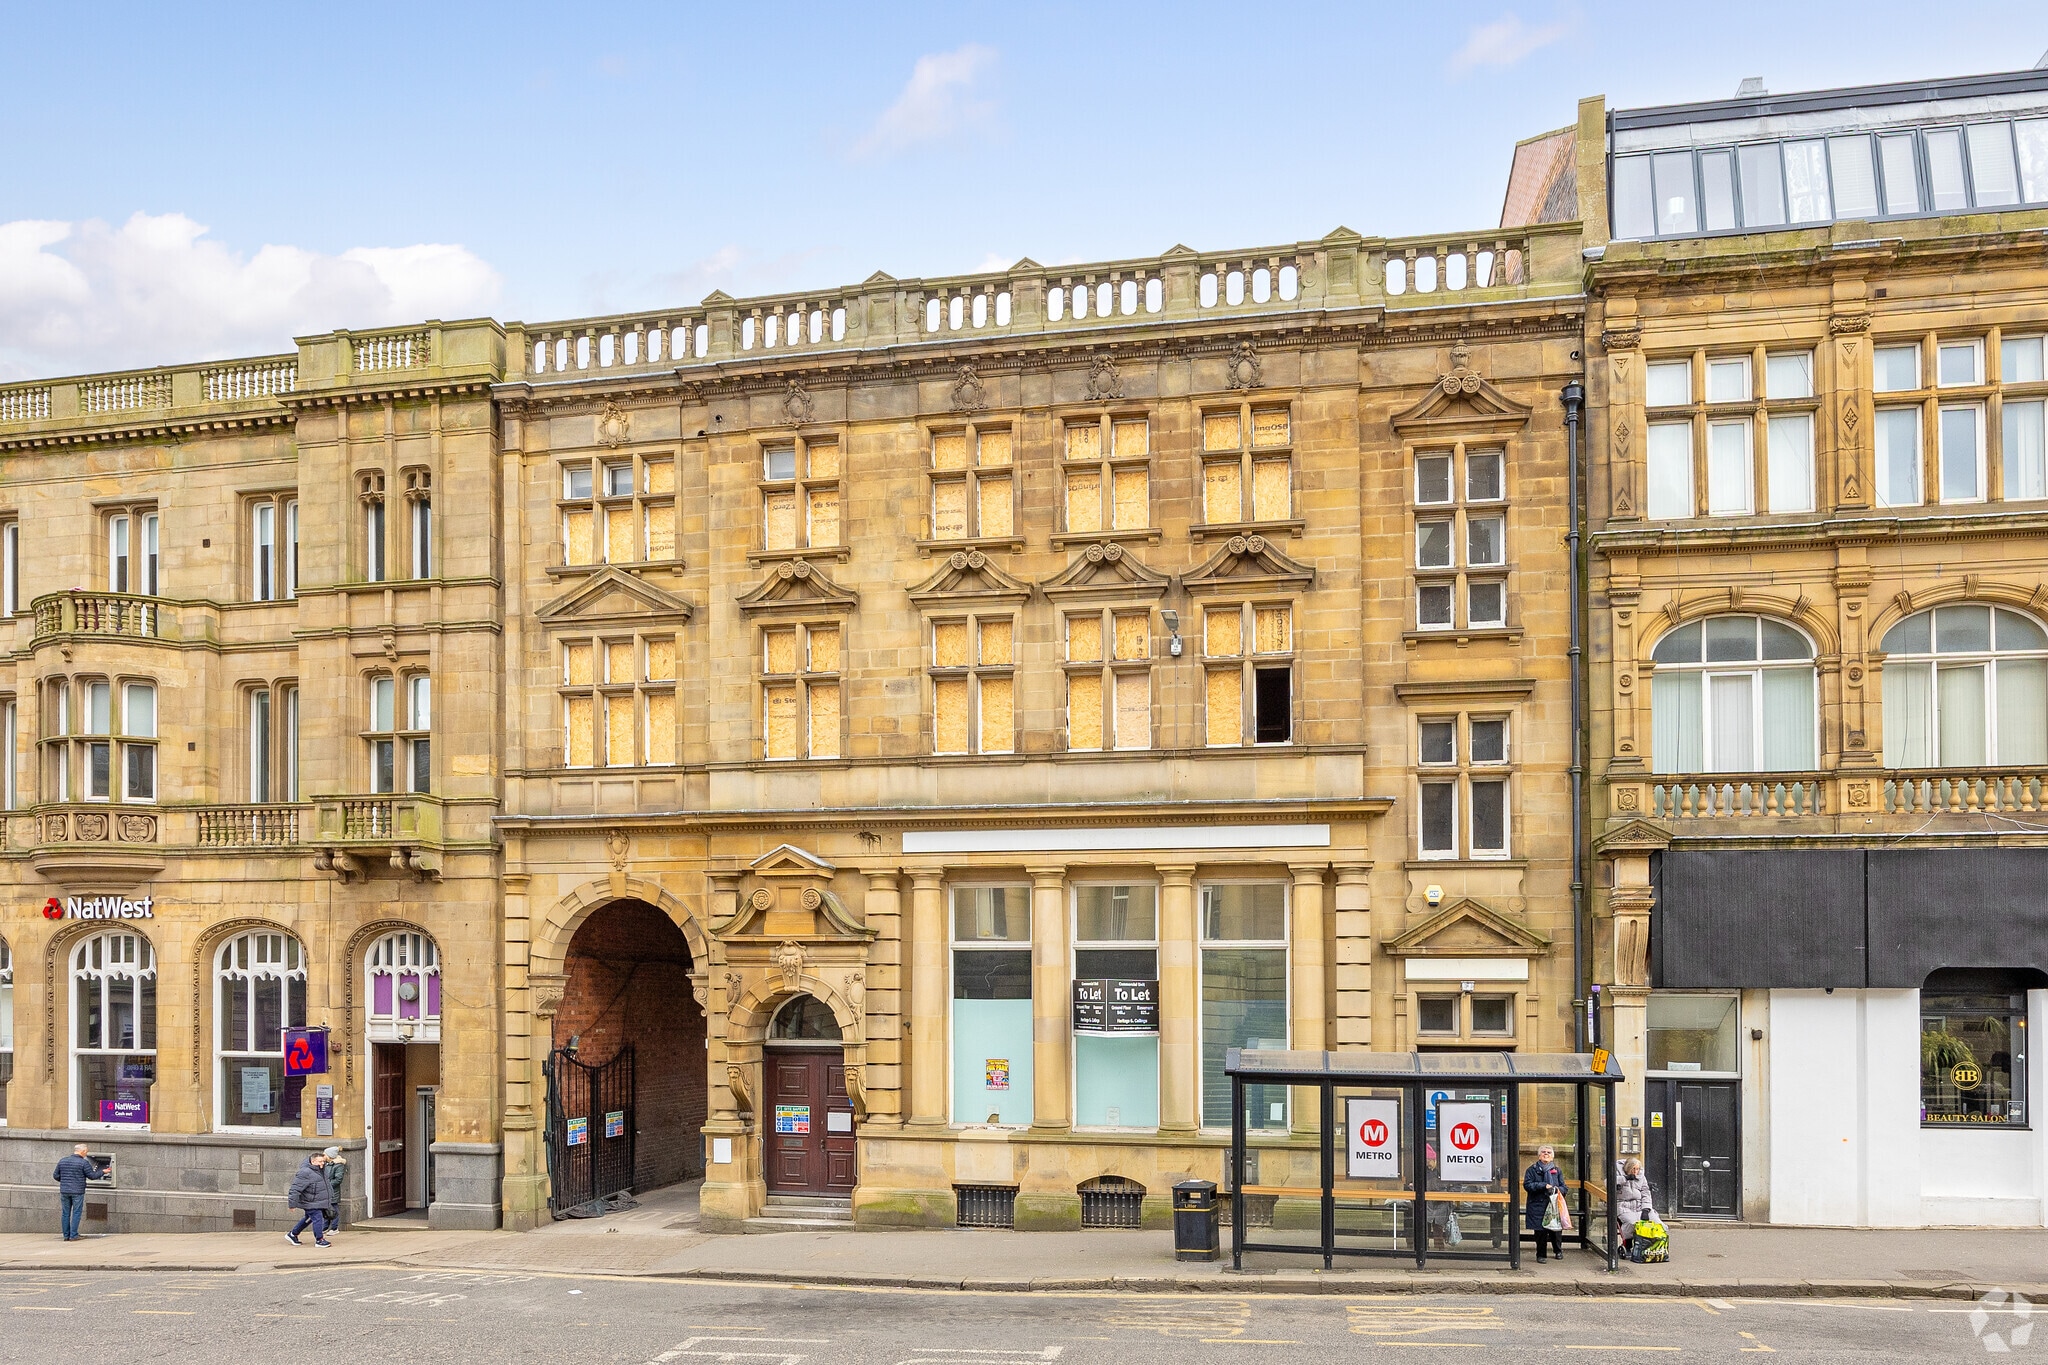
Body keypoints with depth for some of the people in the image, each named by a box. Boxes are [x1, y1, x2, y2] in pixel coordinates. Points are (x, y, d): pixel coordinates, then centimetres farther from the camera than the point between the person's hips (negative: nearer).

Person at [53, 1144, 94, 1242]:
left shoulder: (63, 1161, 7)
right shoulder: (84, 1162, -9)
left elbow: (55, 1175, 9)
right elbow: (91, 1176, -7)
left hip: (64, 1191, 5)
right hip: (77, 1192, -5)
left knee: (65, 1213, 9)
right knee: (76, 1213, 1)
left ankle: (66, 1235, 11)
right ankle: (73, 1235, -2)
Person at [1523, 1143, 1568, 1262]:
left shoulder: (1557, 1171, 14)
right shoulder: (1532, 1170, 5)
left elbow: (1564, 1187, 13)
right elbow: (1527, 1185, -6)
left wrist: (1558, 1189, -11)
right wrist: (1543, 1186, -14)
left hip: (1554, 1206, 2)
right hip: (1537, 1206, -2)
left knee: (1556, 1230, 4)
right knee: (1540, 1231, -3)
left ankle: (1558, 1250, 28)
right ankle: (1541, 1254, 11)